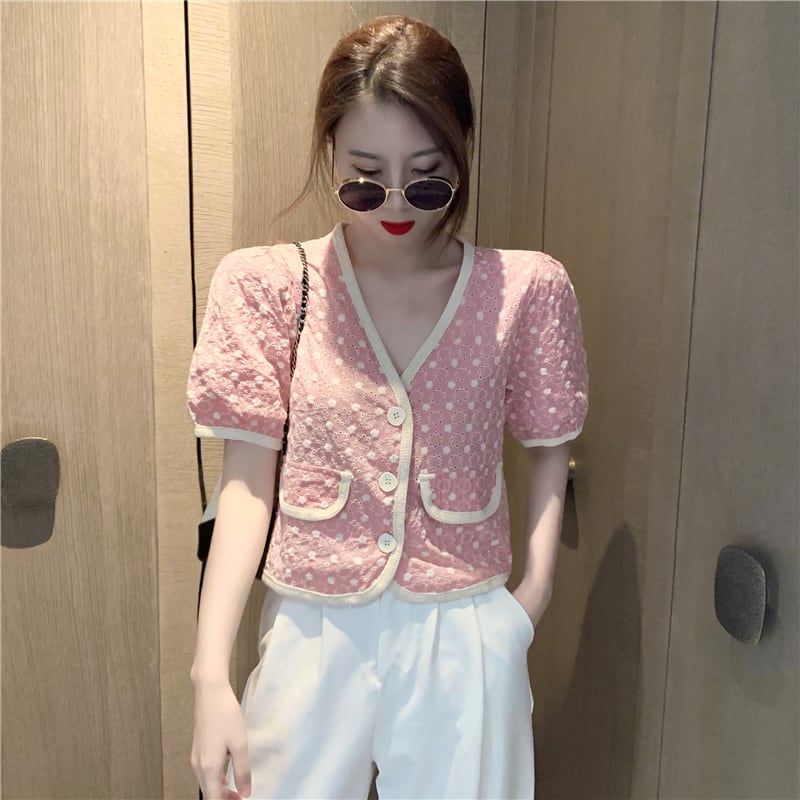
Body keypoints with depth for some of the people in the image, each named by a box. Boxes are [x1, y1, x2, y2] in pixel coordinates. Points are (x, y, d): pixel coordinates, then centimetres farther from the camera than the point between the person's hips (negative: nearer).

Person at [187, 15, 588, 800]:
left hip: (466, 637, 1)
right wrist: (211, 675, -12)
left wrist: (535, 589, -8)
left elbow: (548, 447, 6)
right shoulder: (270, 285, -7)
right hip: (314, 632, 0)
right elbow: (248, 477, -7)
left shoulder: (523, 290, -6)